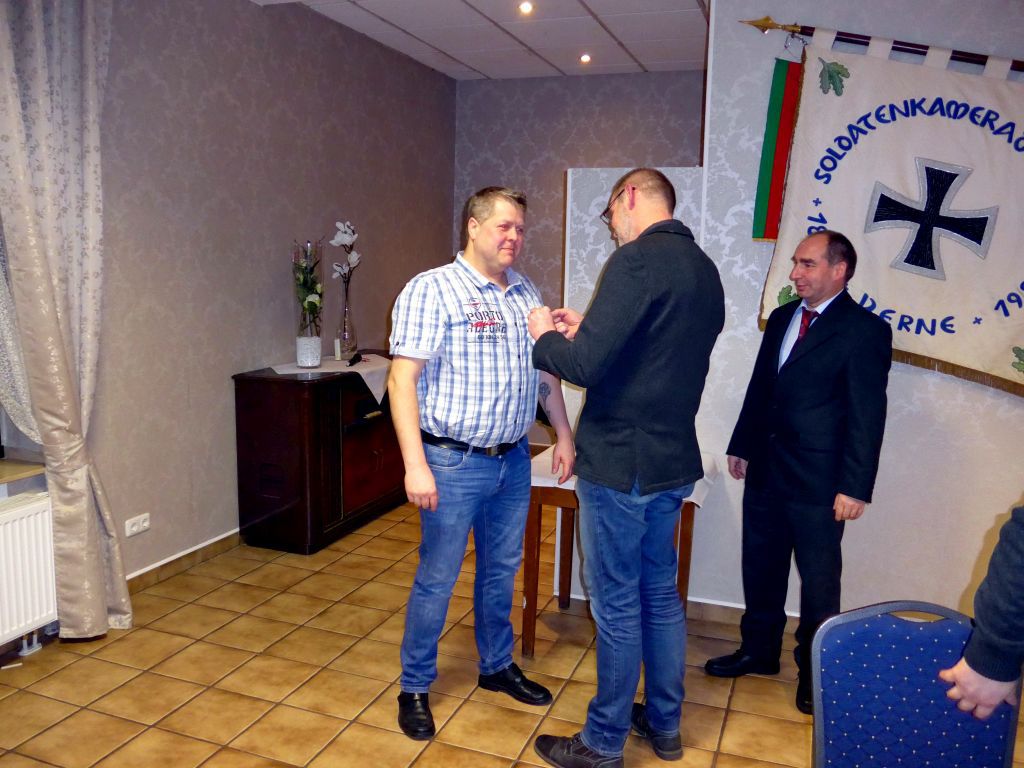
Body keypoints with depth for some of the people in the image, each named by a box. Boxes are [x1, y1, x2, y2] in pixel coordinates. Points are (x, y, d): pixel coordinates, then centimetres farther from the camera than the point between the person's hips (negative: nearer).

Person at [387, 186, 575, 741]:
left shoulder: (526, 292, 8)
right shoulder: (432, 289, -12)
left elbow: (546, 371, 16)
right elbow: (402, 379, -17)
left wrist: (564, 434, 12)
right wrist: (415, 465, -22)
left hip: (513, 460, 6)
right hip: (453, 462, -6)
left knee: (502, 570, 19)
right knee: (437, 579, 6)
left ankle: (497, 666, 39)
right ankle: (415, 688, 26)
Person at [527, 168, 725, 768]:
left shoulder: (638, 259, -18)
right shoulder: (704, 269, 10)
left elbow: (585, 365, -24)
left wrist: (545, 337, -3)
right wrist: (585, 332, 14)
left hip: (621, 464, -8)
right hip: (674, 461, 9)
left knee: (617, 605, 5)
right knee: (661, 593, 20)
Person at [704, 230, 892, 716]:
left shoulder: (865, 330, -10)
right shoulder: (782, 318, 10)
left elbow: (868, 415, -13)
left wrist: (855, 486, -15)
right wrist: (742, 446, 15)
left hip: (818, 482, -6)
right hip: (766, 471, 6)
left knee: (819, 582, 9)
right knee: (760, 568, 17)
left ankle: (814, 671, 27)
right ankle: (759, 651, 35)